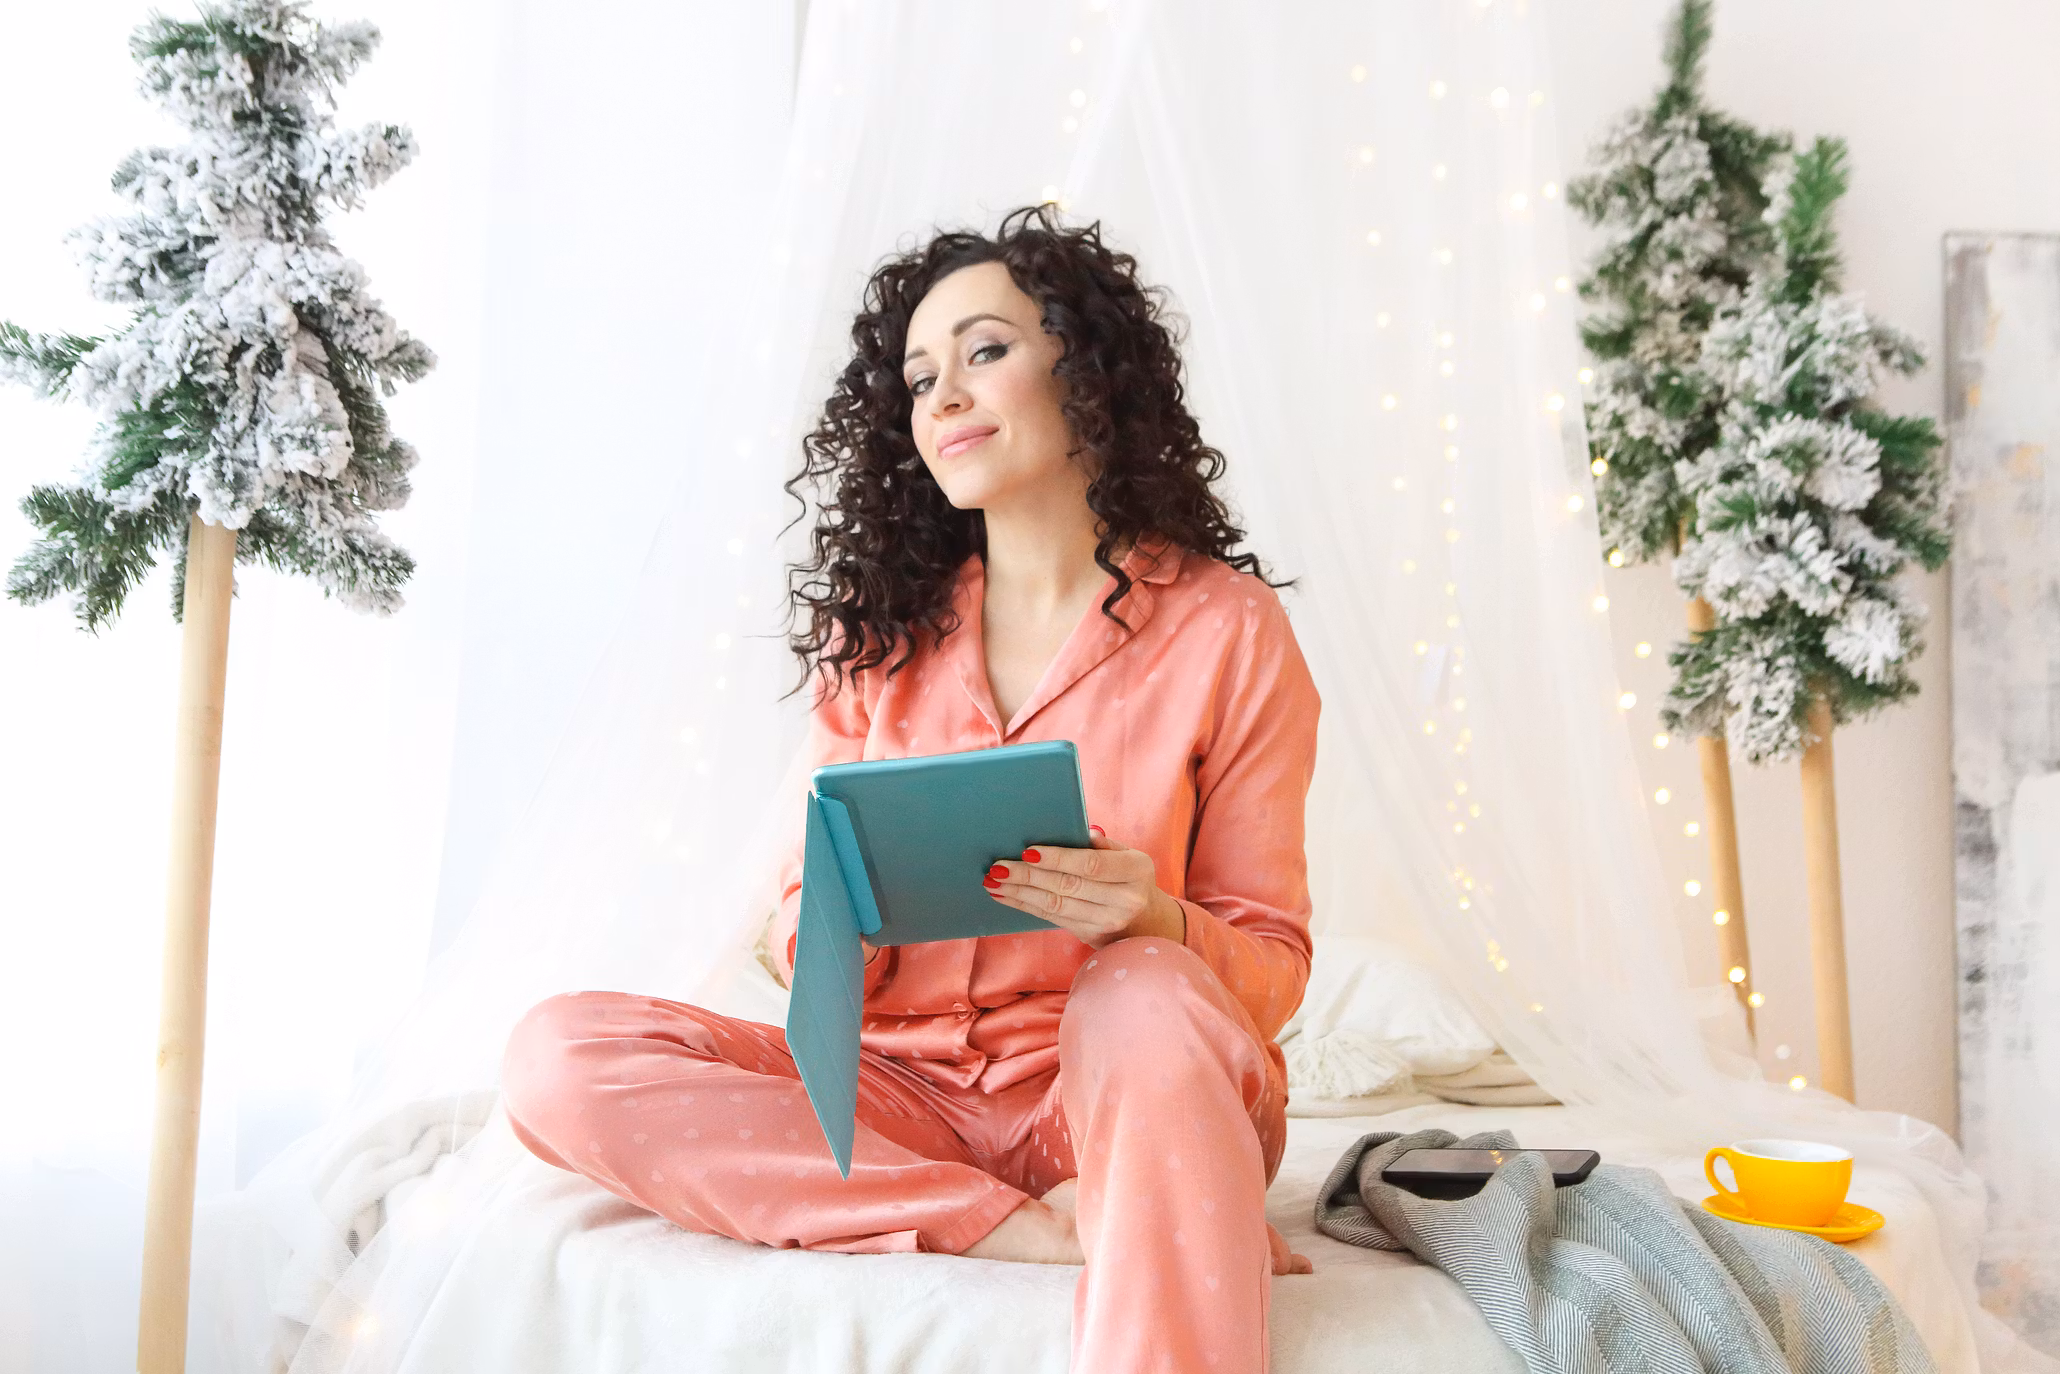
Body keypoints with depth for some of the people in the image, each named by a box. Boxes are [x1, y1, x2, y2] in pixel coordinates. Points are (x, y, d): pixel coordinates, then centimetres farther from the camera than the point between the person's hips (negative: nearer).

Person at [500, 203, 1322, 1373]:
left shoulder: (1225, 628, -2)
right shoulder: (880, 627, 8)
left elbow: (1274, 968, 0)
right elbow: (811, 951, 7)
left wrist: (1159, 926, -22)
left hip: (1134, 1098, -4)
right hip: (906, 1092, 5)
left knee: (1145, 1000, -37)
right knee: (560, 1056, -19)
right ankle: (1031, 1229, -18)